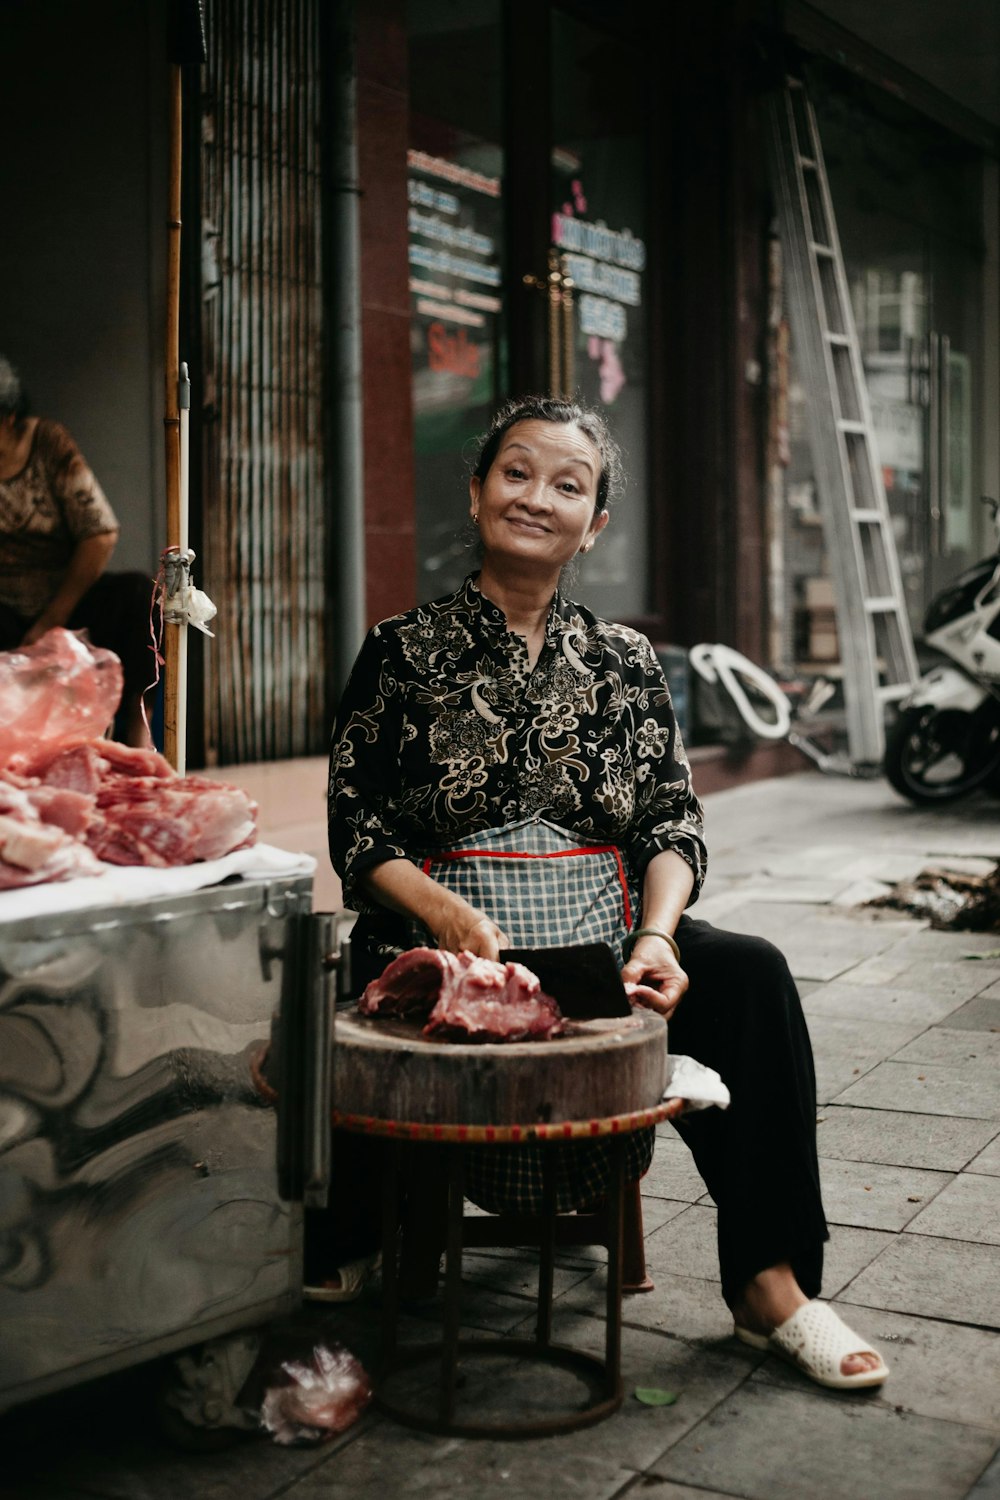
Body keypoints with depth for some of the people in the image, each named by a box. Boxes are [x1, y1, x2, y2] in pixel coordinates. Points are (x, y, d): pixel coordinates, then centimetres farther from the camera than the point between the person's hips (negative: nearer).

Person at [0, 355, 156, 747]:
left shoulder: (49, 444, -5)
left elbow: (101, 534, -8)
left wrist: (53, 619, -13)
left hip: (64, 599, 1)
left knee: (137, 593, -27)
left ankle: (135, 721, -17)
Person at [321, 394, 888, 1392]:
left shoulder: (623, 663, 13)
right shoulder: (404, 653, 4)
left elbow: (672, 824, 7)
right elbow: (357, 831, -3)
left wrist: (655, 935, -14)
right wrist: (454, 917, -22)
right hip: (434, 946, -2)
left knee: (747, 975, -23)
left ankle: (769, 1287, -17)